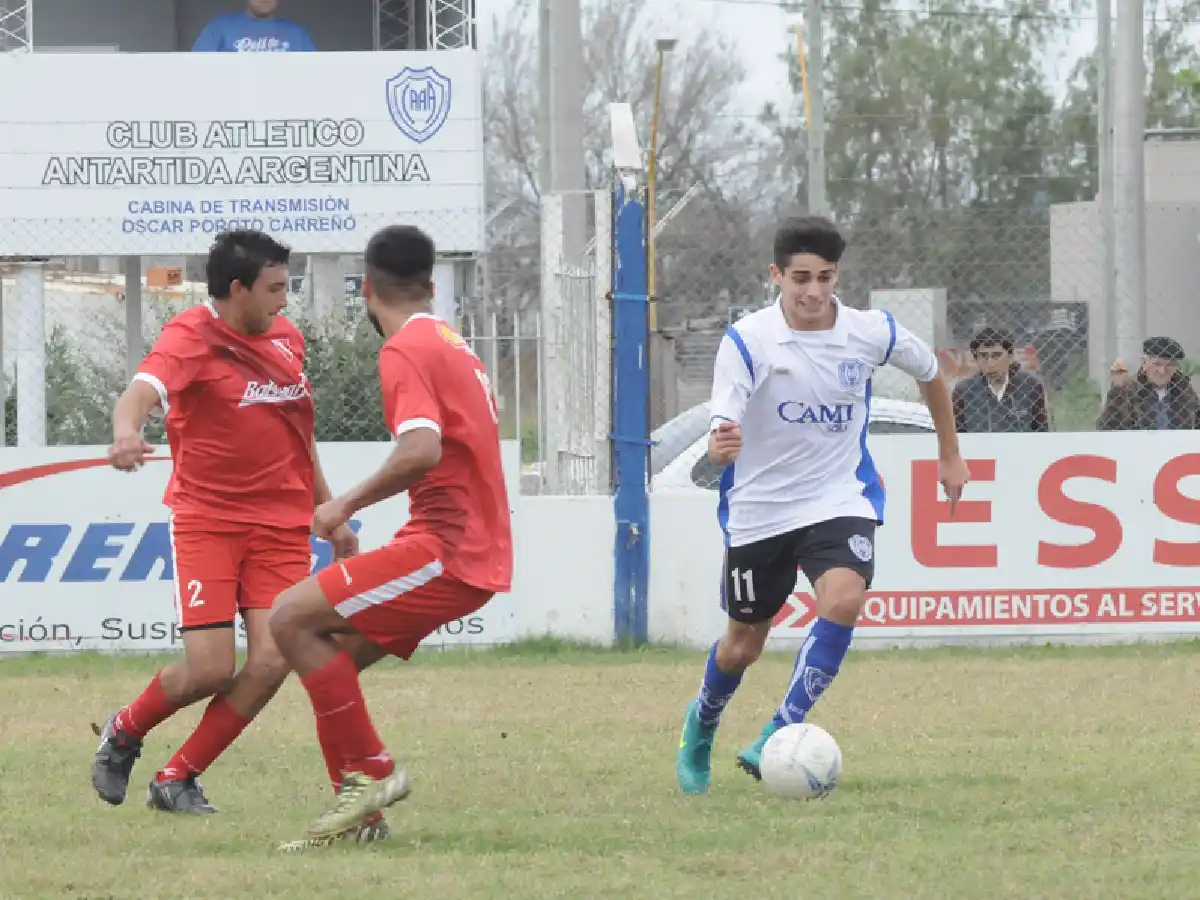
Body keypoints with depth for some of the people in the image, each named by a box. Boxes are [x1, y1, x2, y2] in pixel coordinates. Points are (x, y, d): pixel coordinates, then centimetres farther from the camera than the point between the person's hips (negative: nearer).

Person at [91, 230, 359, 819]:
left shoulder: (286, 338, 10)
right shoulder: (191, 338, -11)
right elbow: (143, 390, -32)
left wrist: (328, 511, 30)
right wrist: (127, 431, -55)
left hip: (281, 525, 5)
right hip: (206, 520, -5)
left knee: (271, 663, -12)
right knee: (210, 669, -12)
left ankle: (177, 780, 6)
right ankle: (124, 733, 21)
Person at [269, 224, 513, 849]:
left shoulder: (405, 351, -11)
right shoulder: (452, 344, 19)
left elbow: (422, 449, -27)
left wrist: (347, 505, -17)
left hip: (445, 551, -10)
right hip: (478, 550, 10)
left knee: (291, 618, -12)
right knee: (329, 660, 12)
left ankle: (370, 772, -10)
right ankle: (358, 802, 9)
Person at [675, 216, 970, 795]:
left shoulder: (871, 333, -8)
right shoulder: (746, 341, -16)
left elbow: (929, 372, 14)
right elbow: (721, 433, -24)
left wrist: (950, 455, 21)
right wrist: (721, 445, -49)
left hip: (840, 501, 1)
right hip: (759, 508, -1)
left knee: (843, 599, -29)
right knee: (743, 646, 12)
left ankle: (779, 737, -21)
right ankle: (701, 726, 45)